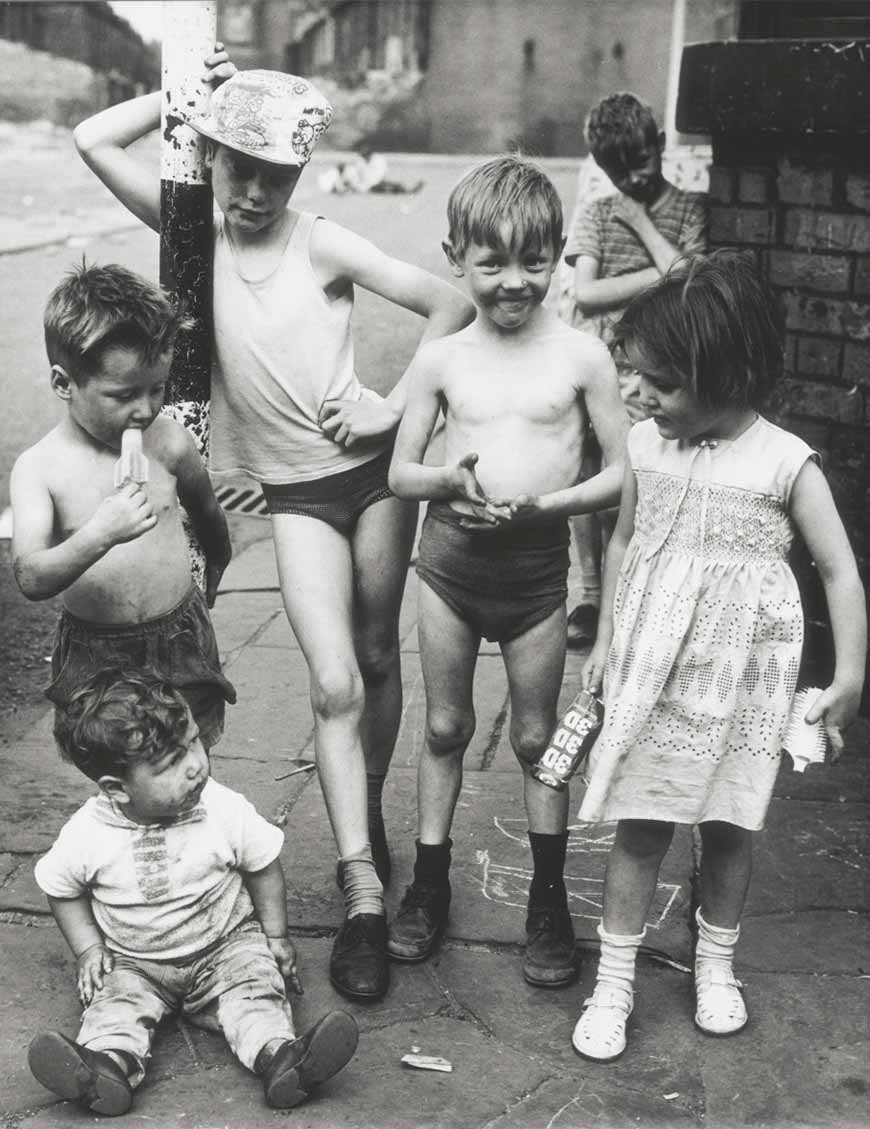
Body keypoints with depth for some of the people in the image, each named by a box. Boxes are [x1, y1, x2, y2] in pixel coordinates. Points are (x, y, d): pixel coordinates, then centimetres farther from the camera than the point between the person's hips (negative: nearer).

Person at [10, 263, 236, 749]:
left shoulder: (169, 441, -8)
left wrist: (217, 563, 32)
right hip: (95, 654, -1)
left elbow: (205, 509, 14)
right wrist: (100, 535, -40)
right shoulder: (38, 468, -13)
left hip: (181, 639, 1)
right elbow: (31, 578, -24)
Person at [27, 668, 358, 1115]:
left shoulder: (226, 811, -17)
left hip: (227, 943, 0)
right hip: (133, 962, 0)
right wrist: (87, 948, -5)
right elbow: (61, 888, 3)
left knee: (255, 985, -24)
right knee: (117, 1002, -25)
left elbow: (263, 868, -1)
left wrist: (275, 935, 2)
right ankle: (110, 1064, -47)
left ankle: (278, 1056, -42)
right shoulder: (86, 835, -18)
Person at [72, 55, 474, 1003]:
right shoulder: (196, 234, 0)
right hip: (294, 493, 0)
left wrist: (395, 405, -12)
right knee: (335, 683, -11)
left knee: (379, 660, 11)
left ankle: (368, 814, 35)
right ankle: (364, 896, -7)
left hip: (372, 471, 0)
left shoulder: (323, 247, -7)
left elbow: (451, 305, -7)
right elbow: (94, 140, -7)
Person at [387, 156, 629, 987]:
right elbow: (400, 471, 4)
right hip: (450, 560, 2)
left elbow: (622, 473, -4)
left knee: (535, 737, 10)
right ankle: (429, 886, 29)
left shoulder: (582, 356, -7)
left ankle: (548, 901, 25)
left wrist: (545, 502, -20)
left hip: (537, 567, -1)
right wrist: (450, 480, -18)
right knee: (444, 728, 13)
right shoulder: (442, 359, -2)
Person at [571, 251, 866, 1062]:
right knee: (639, 829, 5)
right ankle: (613, 984, 18)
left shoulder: (785, 463, -13)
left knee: (728, 827, 12)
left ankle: (716, 966, 34)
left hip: (740, 679, -2)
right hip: (652, 675, 2)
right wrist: (605, 643, 12)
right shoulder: (645, 447, -3)